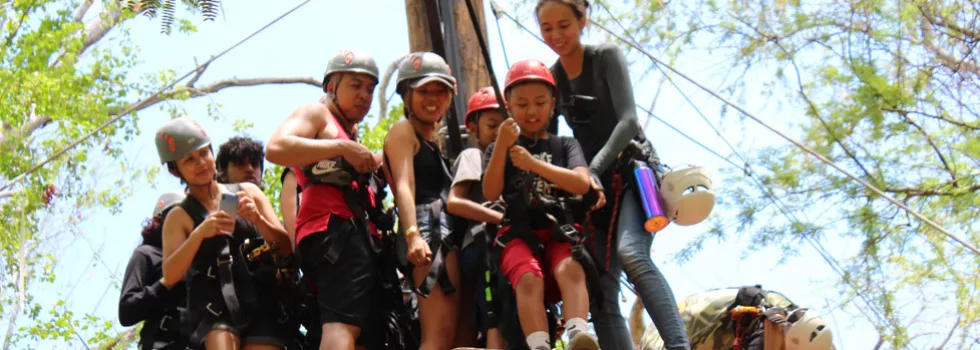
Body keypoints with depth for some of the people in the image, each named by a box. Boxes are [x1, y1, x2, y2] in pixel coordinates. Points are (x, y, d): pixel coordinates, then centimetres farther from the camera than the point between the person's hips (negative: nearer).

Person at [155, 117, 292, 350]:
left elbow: (286, 247, 10)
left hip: (258, 301, 2)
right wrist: (199, 234, -18)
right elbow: (170, 275, -4)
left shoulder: (248, 192, 15)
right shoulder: (179, 217, 11)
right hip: (213, 306, -2)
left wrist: (257, 219, -9)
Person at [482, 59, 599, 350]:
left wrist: (534, 164, -11)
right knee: (529, 279, -33)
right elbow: (491, 193, 1)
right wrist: (501, 146, -11)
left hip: (559, 229, 1)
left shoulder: (565, 145, 18)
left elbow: (582, 184, -2)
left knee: (571, 270, -34)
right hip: (519, 231, 0)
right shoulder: (499, 147, 17)